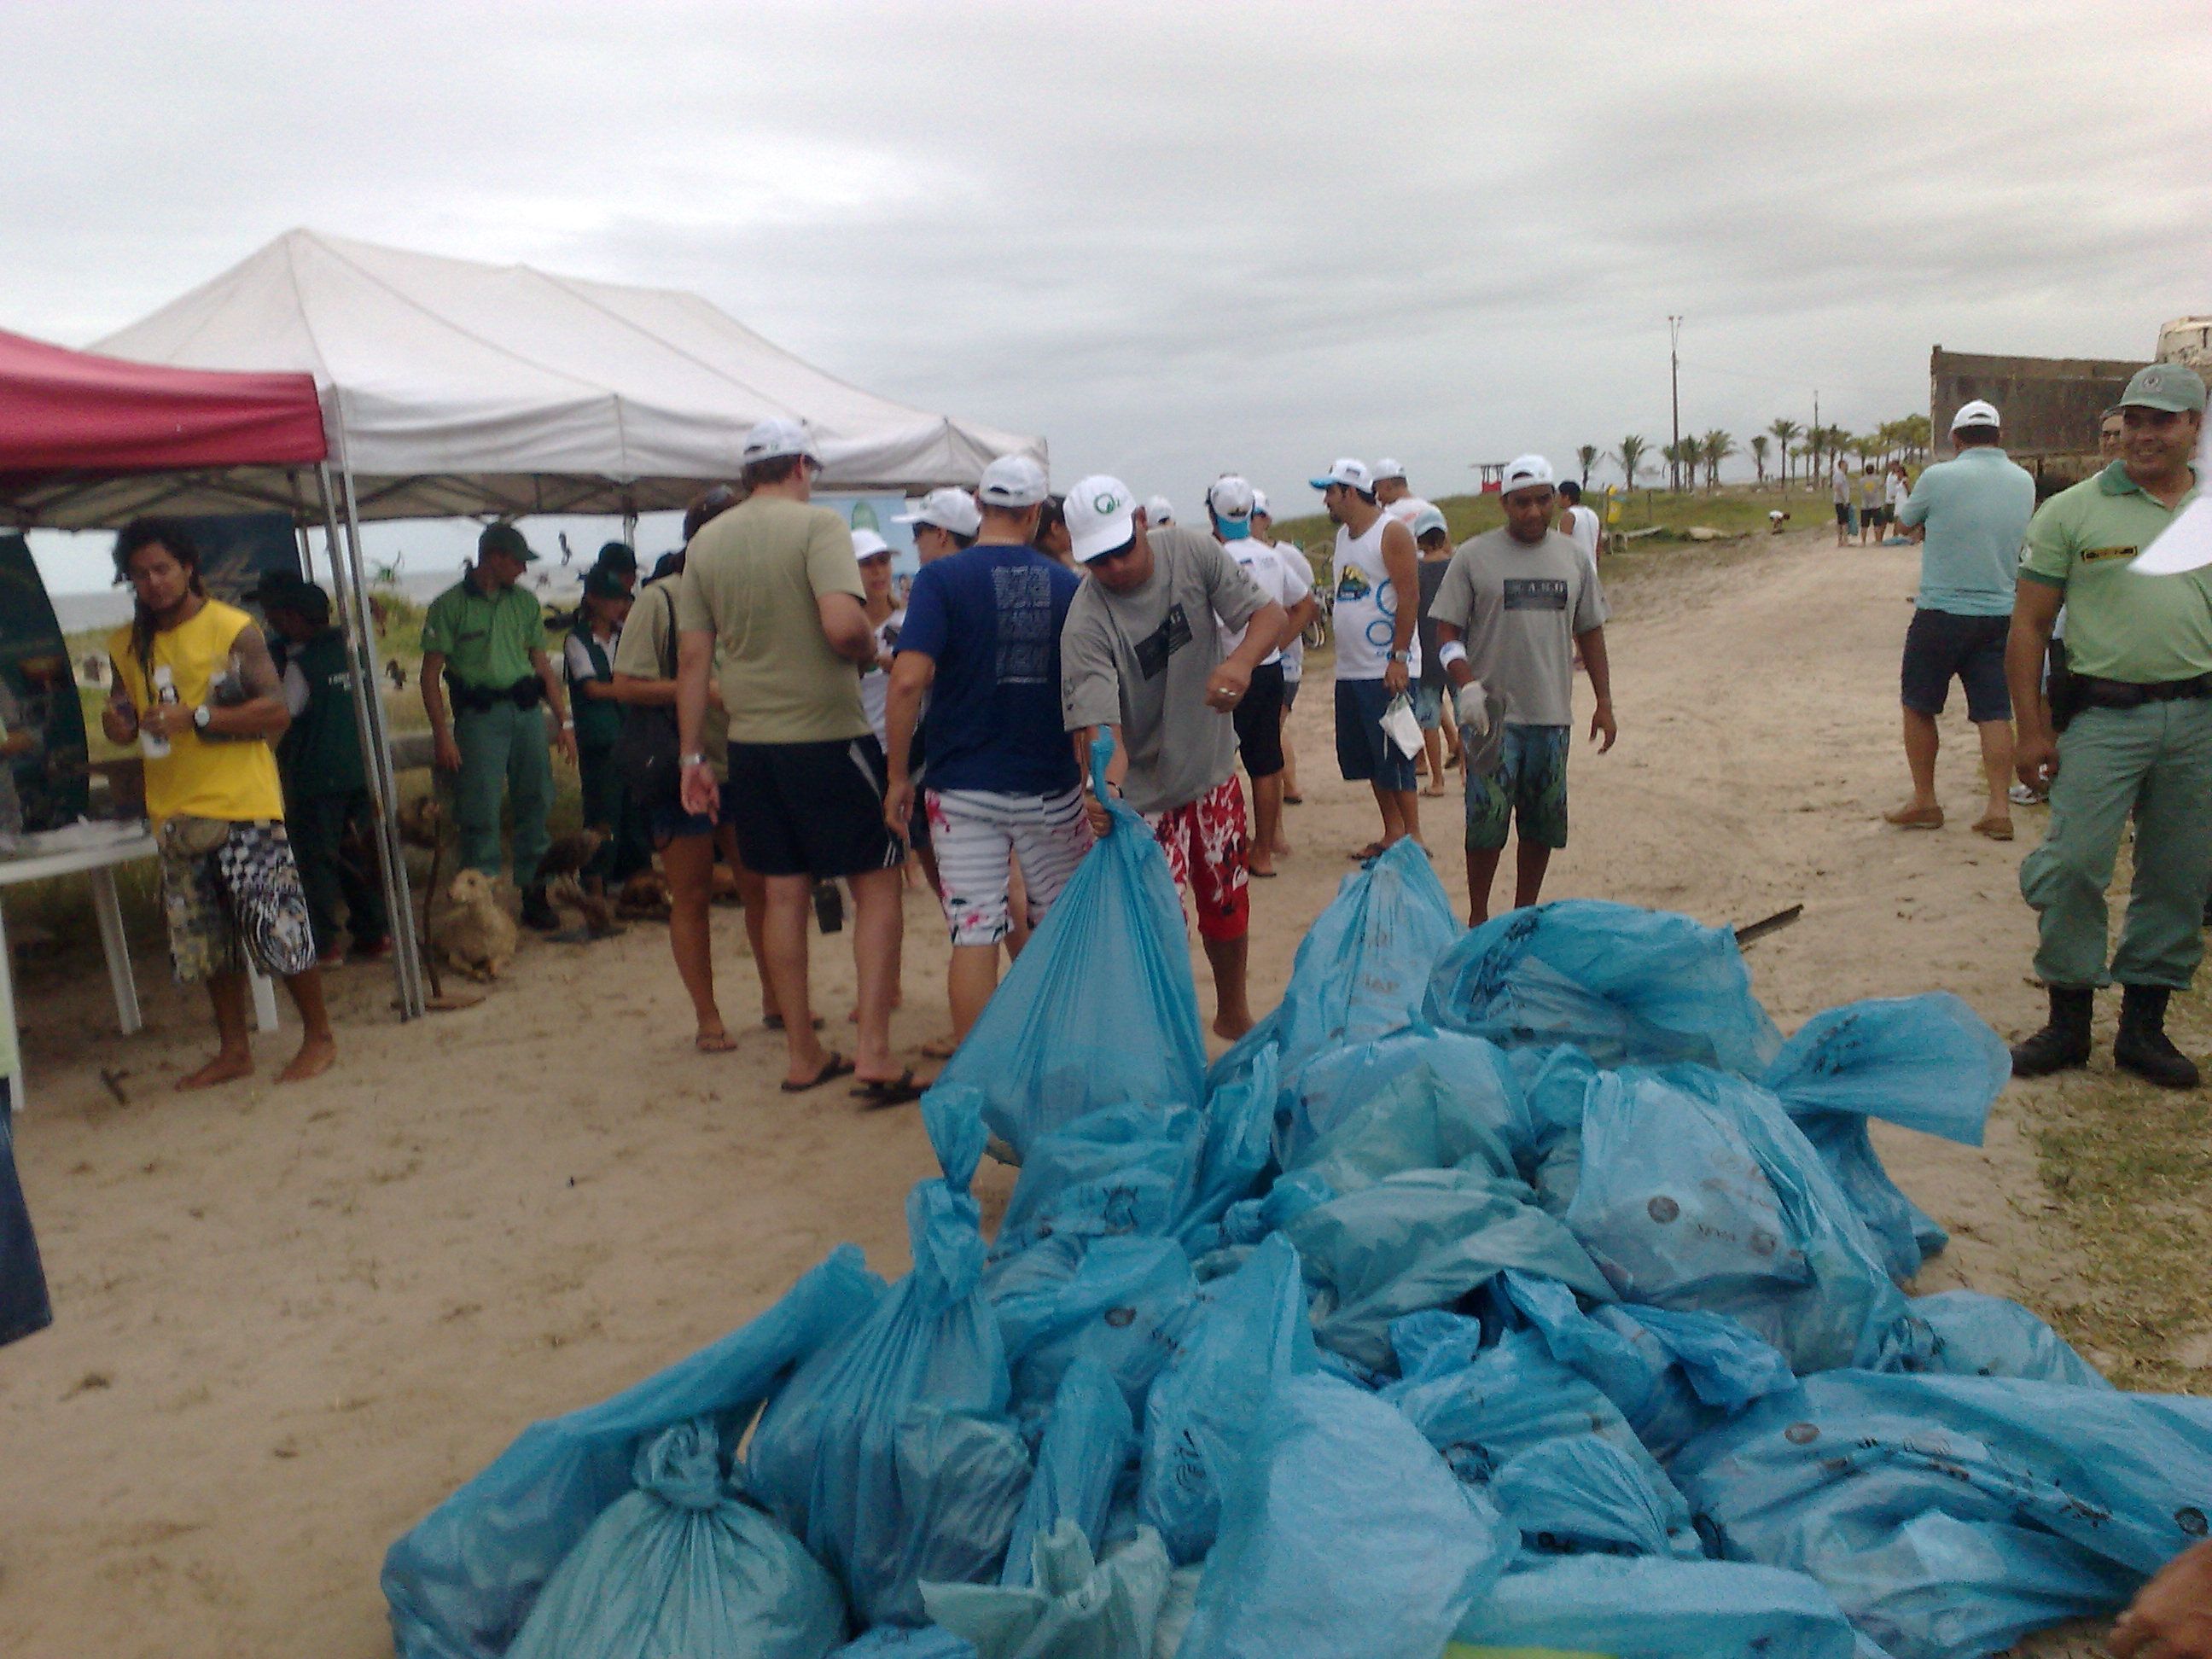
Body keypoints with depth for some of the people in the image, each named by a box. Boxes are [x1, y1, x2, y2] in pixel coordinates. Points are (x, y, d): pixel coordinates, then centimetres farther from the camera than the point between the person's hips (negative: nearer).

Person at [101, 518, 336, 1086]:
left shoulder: (232, 630, -7)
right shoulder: (128, 645, 11)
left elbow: (276, 712, -12)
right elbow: (125, 714, 23)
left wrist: (195, 718, -20)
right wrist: (117, 722, -1)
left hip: (242, 805, -6)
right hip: (174, 813, 6)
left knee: (279, 927, -5)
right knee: (206, 941, 12)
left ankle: (319, 1038, 10)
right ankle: (233, 1050, 25)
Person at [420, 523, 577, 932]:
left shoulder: (525, 602, 14)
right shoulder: (451, 605, -1)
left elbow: (542, 664, 17)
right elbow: (431, 675, -3)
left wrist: (564, 720, 11)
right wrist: (442, 736, -10)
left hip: (527, 711, 5)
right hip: (479, 715, -4)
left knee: (535, 805, 6)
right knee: (480, 815, -4)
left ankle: (534, 895, 16)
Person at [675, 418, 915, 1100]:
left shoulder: (706, 542, 8)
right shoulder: (818, 524, -9)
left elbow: (692, 658, 8)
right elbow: (843, 625, -24)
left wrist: (693, 755, 13)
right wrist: (869, 649, -2)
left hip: (751, 743, 6)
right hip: (829, 736, -5)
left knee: (785, 893, 12)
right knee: (876, 885, 4)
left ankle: (804, 1056, 19)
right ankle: (873, 1054, -3)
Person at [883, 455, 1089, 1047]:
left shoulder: (941, 578, -7)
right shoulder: (1069, 585, 2)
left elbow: (909, 679, -17)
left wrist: (899, 775, -8)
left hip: (965, 788, -2)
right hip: (1052, 787, 2)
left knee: (973, 933, 1)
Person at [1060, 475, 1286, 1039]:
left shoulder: (1193, 552, -12)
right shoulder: (1086, 622, -24)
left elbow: (1269, 613, -14)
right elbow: (1097, 720, -33)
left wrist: (1241, 660, -37)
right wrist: (1102, 784, -54)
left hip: (1214, 772, 5)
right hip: (1144, 796, -5)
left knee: (1228, 906, 19)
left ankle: (1234, 1015, 43)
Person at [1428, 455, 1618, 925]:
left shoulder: (1574, 558, 11)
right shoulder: (1473, 557, -1)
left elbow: (1590, 632, 15)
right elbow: (1446, 631, -2)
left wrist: (1604, 703, 10)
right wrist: (1466, 685, -18)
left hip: (1553, 713, 4)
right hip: (1491, 714, -4)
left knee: (1543, 823, 8)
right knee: (1487, 820, -5)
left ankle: (1525, 915, 21)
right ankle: (1477, 918, 10)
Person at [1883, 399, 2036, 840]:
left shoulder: (1939, 477, -11)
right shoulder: (2024, 482, 4)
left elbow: (1904, 523, 6)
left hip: (1942, 612, -4)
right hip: (2001, 614, 4)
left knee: (1919, 706, 10)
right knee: (1994, 712, 6)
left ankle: (1924, 802, 14)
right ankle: (1999, 809, 3)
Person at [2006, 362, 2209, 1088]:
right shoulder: (2072, 511, 2)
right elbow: (2029, 626, 0)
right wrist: (2031, 729, -5)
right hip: (2104, 714, -3)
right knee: (2074, 864, -9)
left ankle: (2144, 1024, 19)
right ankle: (2068, 1020, 6)